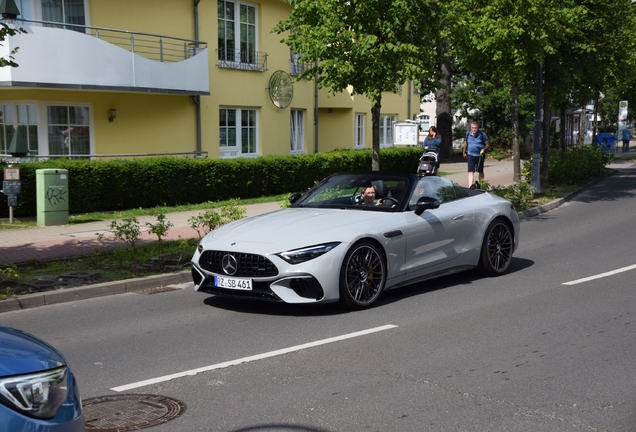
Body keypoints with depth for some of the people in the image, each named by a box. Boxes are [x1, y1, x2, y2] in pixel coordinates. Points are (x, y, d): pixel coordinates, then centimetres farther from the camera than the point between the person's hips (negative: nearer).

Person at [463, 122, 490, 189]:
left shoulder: (482, 134, -7)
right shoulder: (468, 134, 2)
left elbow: (487, 144, -2)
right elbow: (465, 143, 19)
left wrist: (484, 149, -20)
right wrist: (464, 152, 22)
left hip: (480, 155, -1)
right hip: (470, 155, 1)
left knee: (480, 172, 13)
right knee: (470, 172, -11)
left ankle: (480, 185, 31)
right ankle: (470, 187, -19)